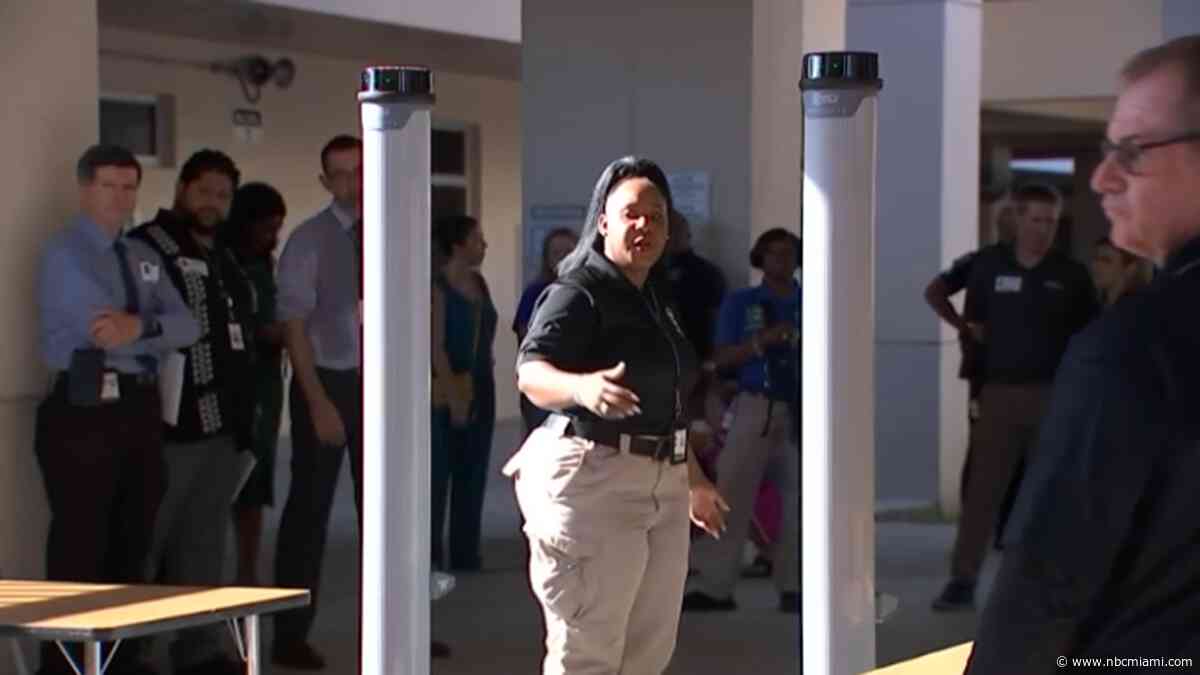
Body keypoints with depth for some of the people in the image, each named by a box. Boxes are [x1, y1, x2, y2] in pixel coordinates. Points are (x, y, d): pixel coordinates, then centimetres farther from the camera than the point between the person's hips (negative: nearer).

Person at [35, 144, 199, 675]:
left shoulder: (143, 257, 16)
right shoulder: (64, 253, -5)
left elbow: (188, 326, 1)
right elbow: (105, 325, -19)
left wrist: (141, 326, -16)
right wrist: (158, 333, -7)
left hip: (140, 410, 7)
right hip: (84, 410, -7)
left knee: (132, 541, 12)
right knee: (79, 544, -6)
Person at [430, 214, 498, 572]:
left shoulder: (478, 283, 10)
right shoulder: (439, 288, -12)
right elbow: (436, 347, -15)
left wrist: (485, 362, 11)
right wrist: (453, 398, -17)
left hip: (480, 387, 7)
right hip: (447, 390, -7)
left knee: (472, 474, 9)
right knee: (438, 472, -3)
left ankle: (466, 554, 15)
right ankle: (430, 556, 2)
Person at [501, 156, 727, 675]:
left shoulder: (657, 300, 16)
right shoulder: (578, 295, -11)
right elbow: (531, 373, -27)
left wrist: (694, 479, 34)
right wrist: (583, 387, -48)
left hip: (661, 486, 9)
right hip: (592, 481, -9)